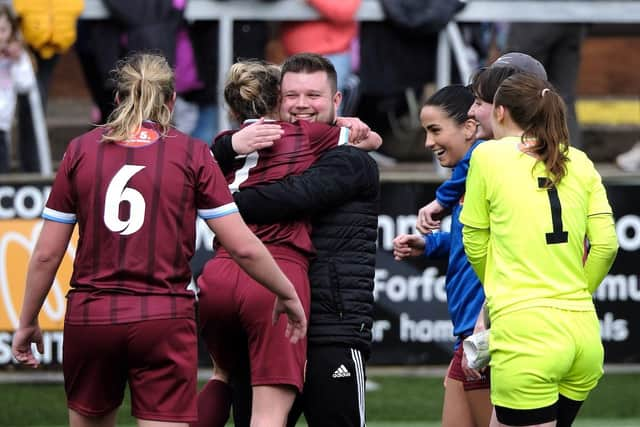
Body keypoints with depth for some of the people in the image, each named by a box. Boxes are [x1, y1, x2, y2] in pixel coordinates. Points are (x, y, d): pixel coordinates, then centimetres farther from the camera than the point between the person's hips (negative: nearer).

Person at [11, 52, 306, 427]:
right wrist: (288, 294, 13)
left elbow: (46, 254, 4)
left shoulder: (81, 151, 4)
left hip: (89, 317, 2)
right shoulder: (192, 154, 0)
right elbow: (243, 248, -2)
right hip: (164, 320, -2)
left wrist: (28, 322, 16)